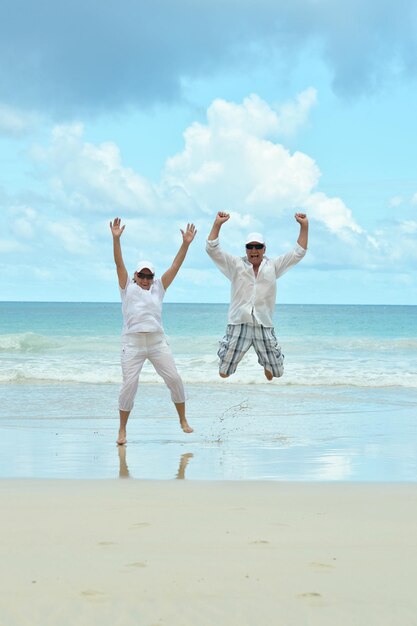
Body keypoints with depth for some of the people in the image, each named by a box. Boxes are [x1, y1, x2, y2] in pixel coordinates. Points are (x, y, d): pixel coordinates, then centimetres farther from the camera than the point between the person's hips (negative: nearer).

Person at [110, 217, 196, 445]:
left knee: (174, 379, 0)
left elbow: (175, 267, 9)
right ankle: (122, 430, 3)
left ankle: (183, 420, 17)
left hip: (157, 342, 3)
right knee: (129, 384, -7)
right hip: (132, 343, -3)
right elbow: (119, 263, -1)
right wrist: (116, 239, -13)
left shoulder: (158, 288, 15)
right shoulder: (128, 287, 9)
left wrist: (185, 244, -1)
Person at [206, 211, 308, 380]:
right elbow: (212, 249, -4)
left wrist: (304, 226, -4)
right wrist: (217, 224, -16)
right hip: (238, 326, -1)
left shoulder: (273, 266, 7)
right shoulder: (236, 265, 3)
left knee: (276, 372, 10)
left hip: (264, 326, 1)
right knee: (224, 372, -2)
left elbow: (298, 252, 6)